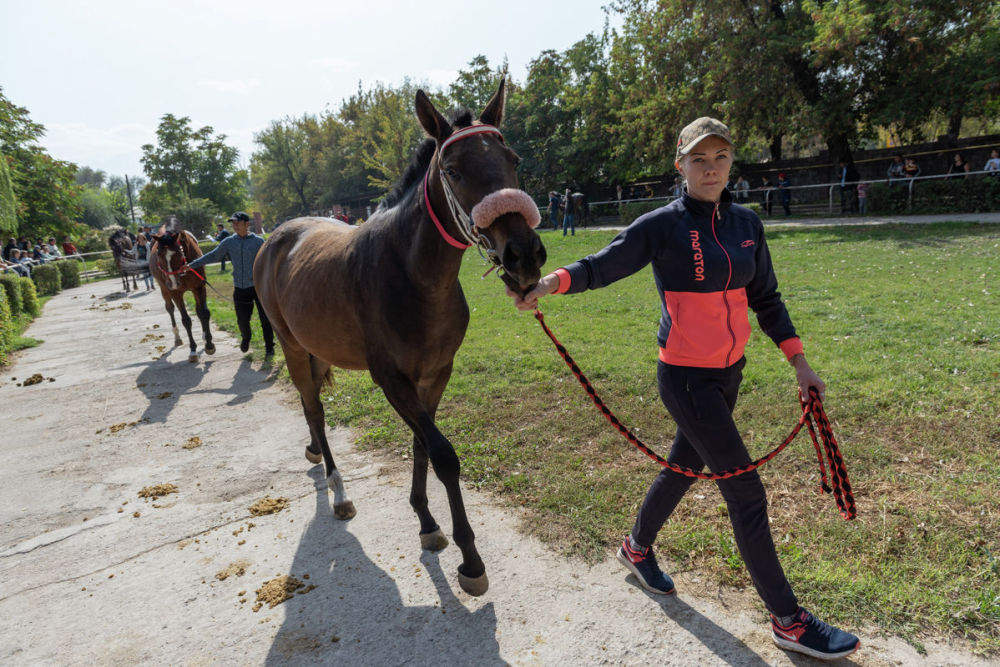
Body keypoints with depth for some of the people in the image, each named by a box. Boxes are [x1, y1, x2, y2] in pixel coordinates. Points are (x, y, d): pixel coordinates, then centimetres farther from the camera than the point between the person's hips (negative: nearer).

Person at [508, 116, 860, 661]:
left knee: (685, 465, 22)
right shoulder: (661, 226, -11)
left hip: (729, 373, 7)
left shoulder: (747, 224, 6)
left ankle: (637, 548, 48)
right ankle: (788, 621, 18)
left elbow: (766, 299, 10)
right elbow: (602, 265, -15)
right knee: (746, 494, -1)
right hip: (686, 378, -7)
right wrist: (553, 280, -34)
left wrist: (799, 364, 7)